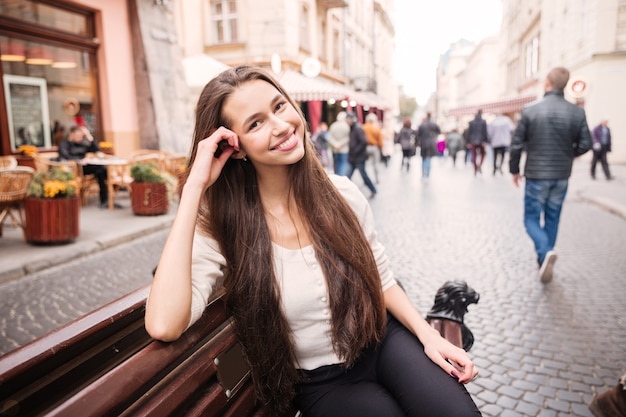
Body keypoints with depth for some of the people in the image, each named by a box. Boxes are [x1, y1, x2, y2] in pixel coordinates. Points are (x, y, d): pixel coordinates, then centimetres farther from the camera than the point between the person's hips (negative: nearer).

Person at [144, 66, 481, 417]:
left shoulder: (341, 193, -8)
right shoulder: (224, 229, -16)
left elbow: (381, 279, 6)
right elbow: (164, 326, -33)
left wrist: (429, 335, -8)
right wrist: (195, 185, -30)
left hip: (384, 341, 3)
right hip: (324, 383, -2)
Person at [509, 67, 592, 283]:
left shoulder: (530, 110, -11)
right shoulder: (577, 112, -4)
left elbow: (517, 144, -8)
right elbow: (585, 144, 0)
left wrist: (514, 170, 6)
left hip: (536, 175, -3)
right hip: (561, 176, 3)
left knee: (532, 219, 8)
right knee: (552, 220, 16)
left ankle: (545, 251, -18)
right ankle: (544, 261, 22)